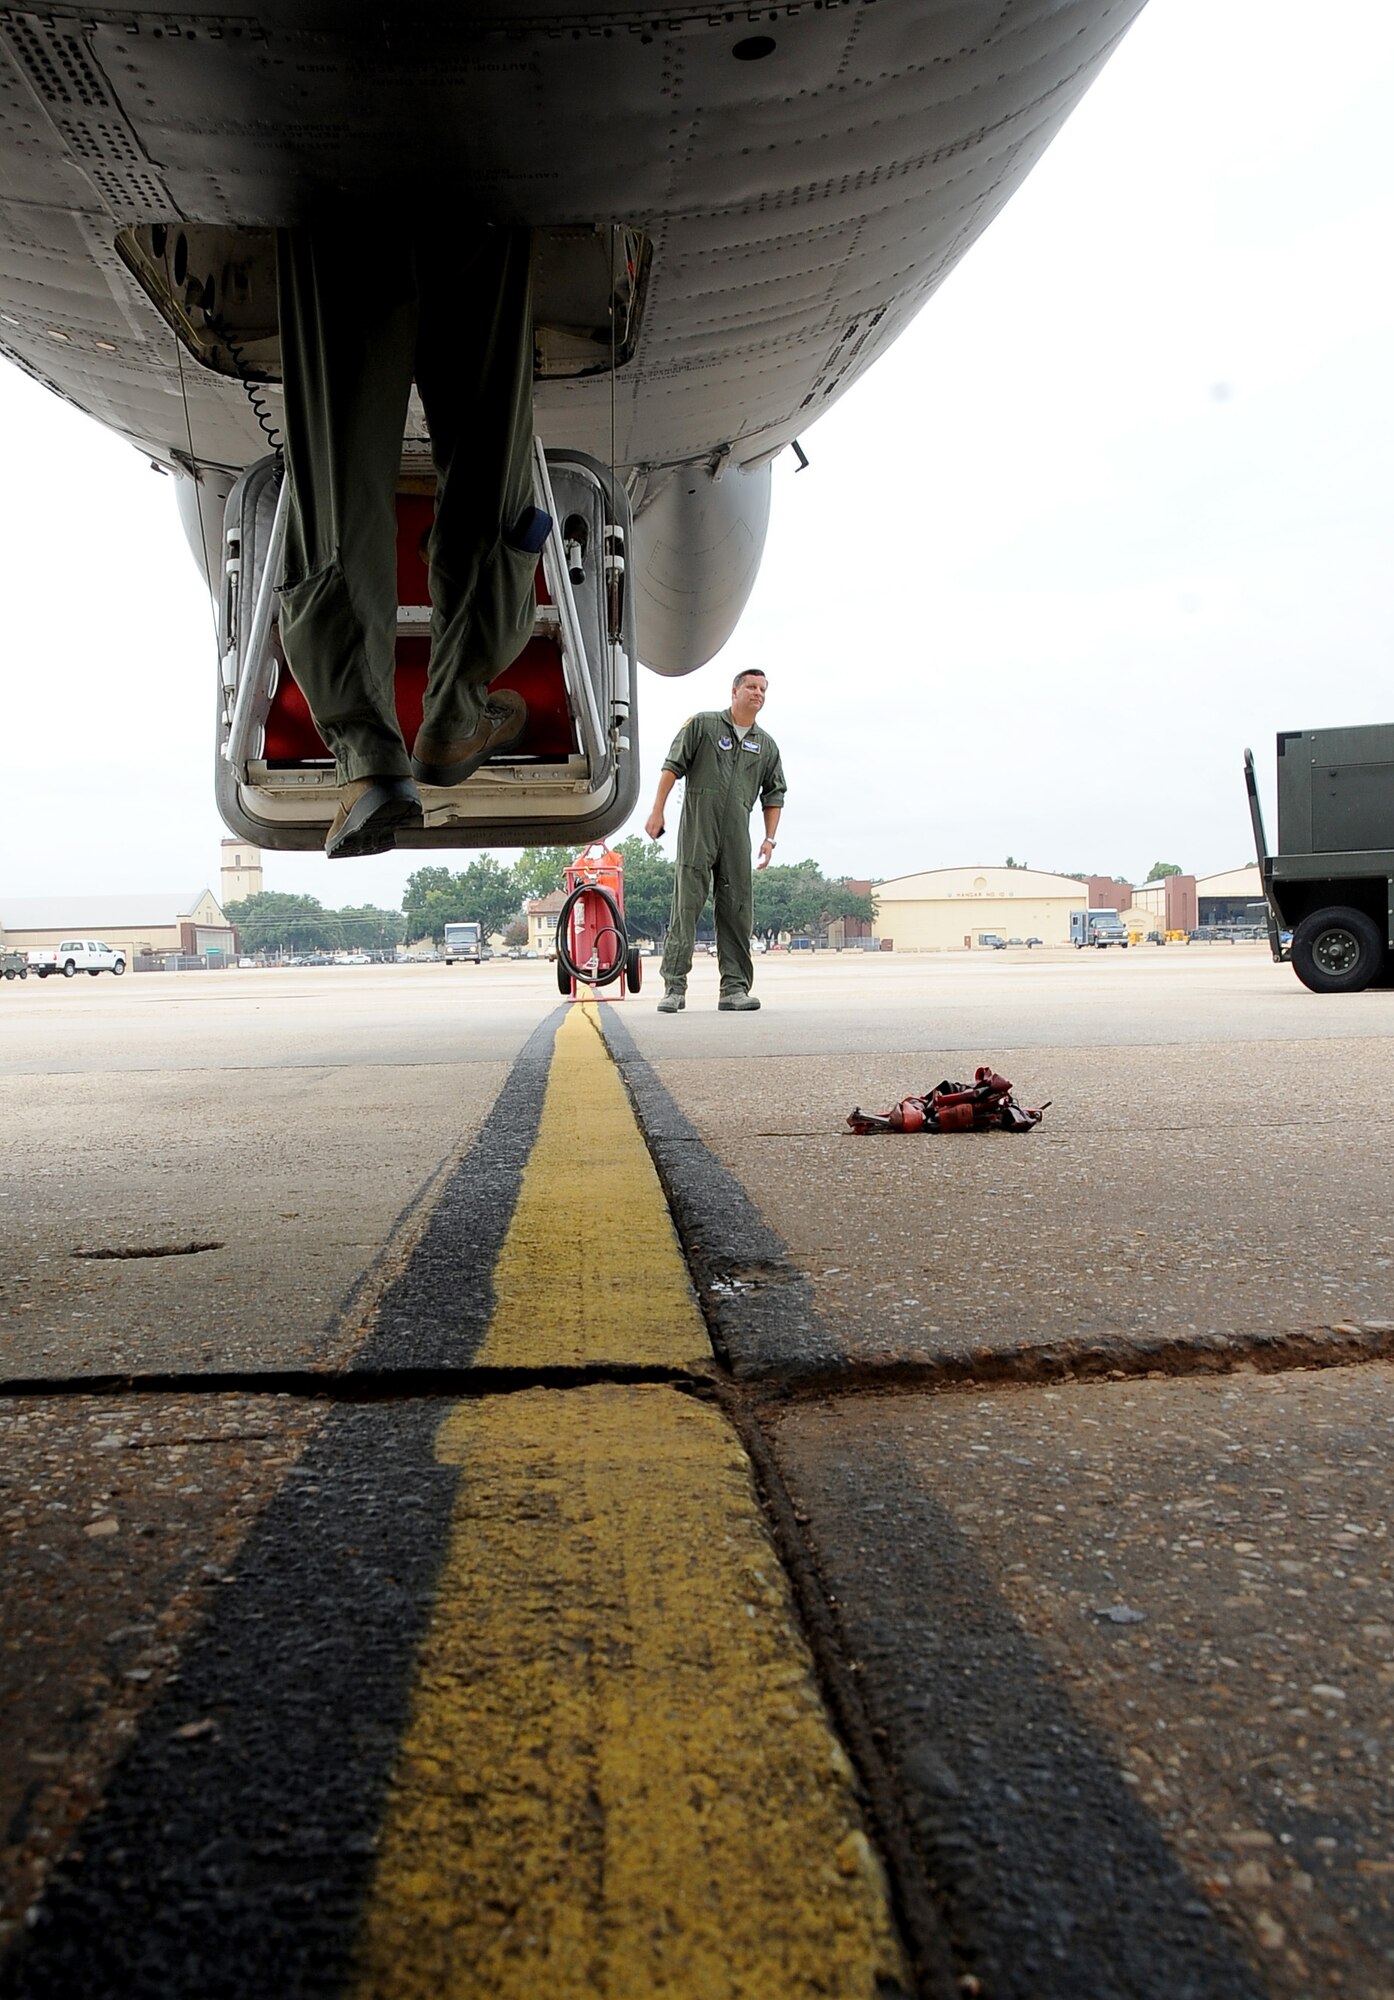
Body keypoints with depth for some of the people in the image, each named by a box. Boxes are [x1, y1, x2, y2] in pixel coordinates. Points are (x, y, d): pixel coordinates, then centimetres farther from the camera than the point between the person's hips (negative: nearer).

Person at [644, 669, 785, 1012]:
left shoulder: (767, 746, 17)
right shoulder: (702, 725, 6)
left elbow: (774, 796, 19)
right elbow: (672, 766, 3)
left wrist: (769, 838, 8)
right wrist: (657, 810, -6)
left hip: (737, 836, 4)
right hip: (696, 830, -4)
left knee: (736, 910, 1)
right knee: (686, 905, -7)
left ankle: (735, 988, 5)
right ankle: (674, 986, -7)